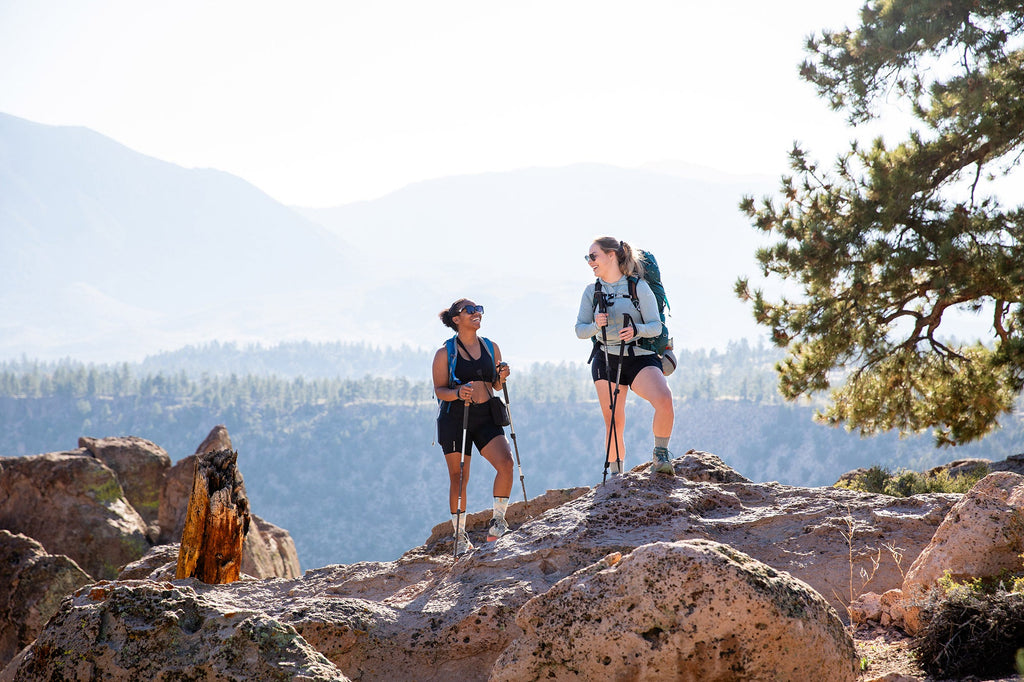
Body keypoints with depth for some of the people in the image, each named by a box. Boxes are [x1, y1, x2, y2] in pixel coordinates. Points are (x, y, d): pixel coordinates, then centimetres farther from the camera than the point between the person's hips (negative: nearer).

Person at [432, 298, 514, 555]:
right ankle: (460, 536, 11)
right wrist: (458, 393, -22)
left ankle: (497, 520, -2)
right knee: (458, 477, 0)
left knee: (505, 462, -18)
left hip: (486, 417, 3)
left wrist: (501, 377, -4)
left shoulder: (491, 347, 11)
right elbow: (439, 390, -2)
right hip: (455, 418, -3)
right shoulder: (445, 353, -1)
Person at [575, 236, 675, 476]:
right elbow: (580, 329, 7)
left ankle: (660, 454, -10)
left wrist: (636, 330, -25)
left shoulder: (639, 286, -2)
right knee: (613, 423, 1)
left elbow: (656, 326, -4)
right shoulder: (592, 292, 8)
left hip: (640, 357, -3)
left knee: (664, 400, -29)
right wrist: (596, 325, -15)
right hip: (606, 359, 3)